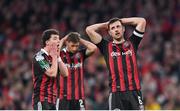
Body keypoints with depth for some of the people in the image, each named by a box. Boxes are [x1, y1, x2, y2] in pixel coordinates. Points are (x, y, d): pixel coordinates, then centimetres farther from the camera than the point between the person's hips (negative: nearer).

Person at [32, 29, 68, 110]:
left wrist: (58, 57, 0)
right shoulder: (39, 57, -11)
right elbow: (52, 73, -21)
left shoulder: (53, 57, 14)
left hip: (52, 99, 9)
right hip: (42, 100, -9)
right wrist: (54, 57, -8)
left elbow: (65, 73, 6)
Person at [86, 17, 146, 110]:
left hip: (134, 92, 1)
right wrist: (106, 24, 20)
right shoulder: (106, 47, 11)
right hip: (116, 94, -1)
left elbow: (142, 21, 15)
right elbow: (89, 30, 8)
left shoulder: (132, 43, 14)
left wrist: (122, 21, 21)